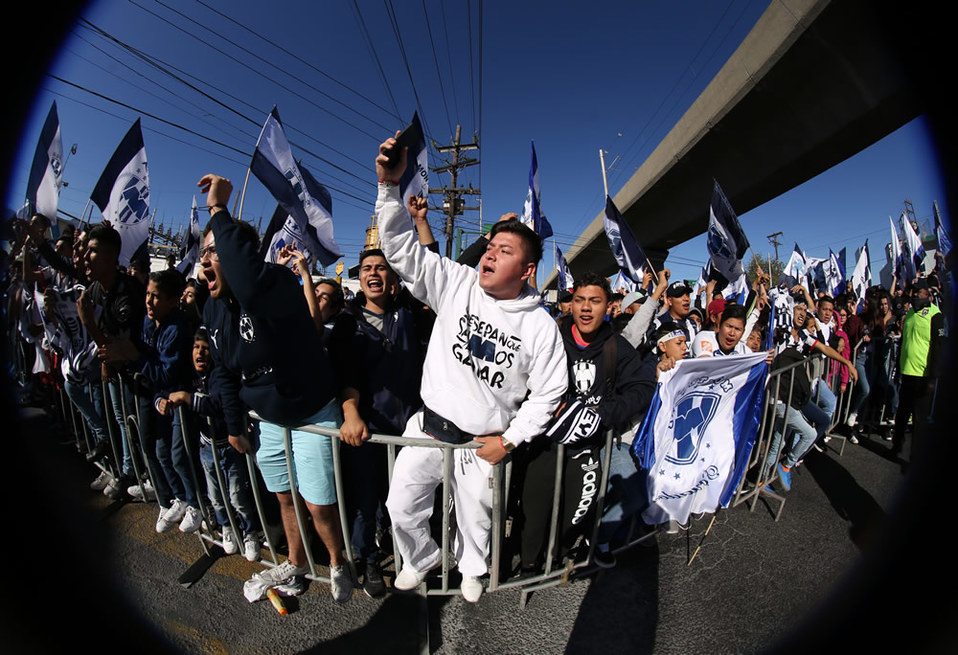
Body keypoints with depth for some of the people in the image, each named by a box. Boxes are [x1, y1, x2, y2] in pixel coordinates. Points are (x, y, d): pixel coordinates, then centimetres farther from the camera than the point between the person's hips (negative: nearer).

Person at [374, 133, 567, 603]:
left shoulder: (541, 326, -11)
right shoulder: (456, 284, -9)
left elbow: (547, 393, -5)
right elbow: (400, 248, -11)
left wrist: (509, 440, -8)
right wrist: (390, 185, -23)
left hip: (485, 441, -1)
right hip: (429, 425, 2)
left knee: (476, 517, 20)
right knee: (402, 506, 14)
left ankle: (471, 569, 55)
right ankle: (421, 559, 48)